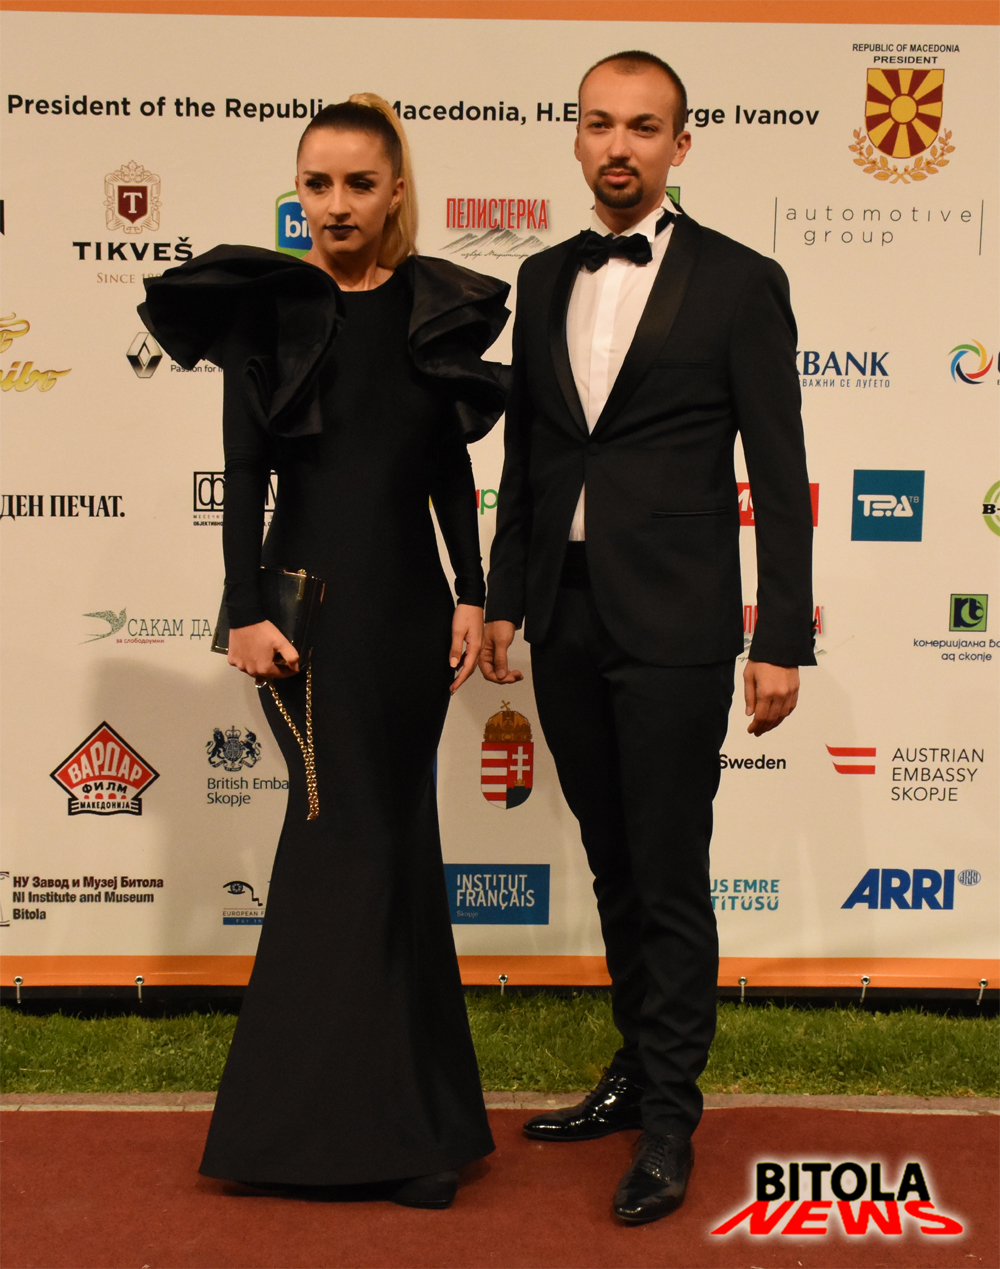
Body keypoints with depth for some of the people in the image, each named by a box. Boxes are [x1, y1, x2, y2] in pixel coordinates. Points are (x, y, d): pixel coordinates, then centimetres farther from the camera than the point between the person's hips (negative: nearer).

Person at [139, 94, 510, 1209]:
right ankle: (411, 1123, 10)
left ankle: (307, 1106, 25)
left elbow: (451, 465, 10)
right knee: (376, 841, -2)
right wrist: (244, 612, -10)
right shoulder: (262, 303, -2)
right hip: (308, 603, -3)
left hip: (407, 605, 3)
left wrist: (472, 595, 5)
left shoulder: (437, 306, 7)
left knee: (347, 839, 9)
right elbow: (244, 473, -4)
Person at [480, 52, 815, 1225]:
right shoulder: (545, 281, 12)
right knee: (612, 866, 15)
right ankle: (638, 1070, 30)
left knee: (669, 877, 0)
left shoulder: (739, 282, -3)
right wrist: (502, 601, 12)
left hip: (672, 625, -5)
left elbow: (779, 475, -5)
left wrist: (781, 640, -9)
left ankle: (669, 1117, 13)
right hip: (566, 622, 5)